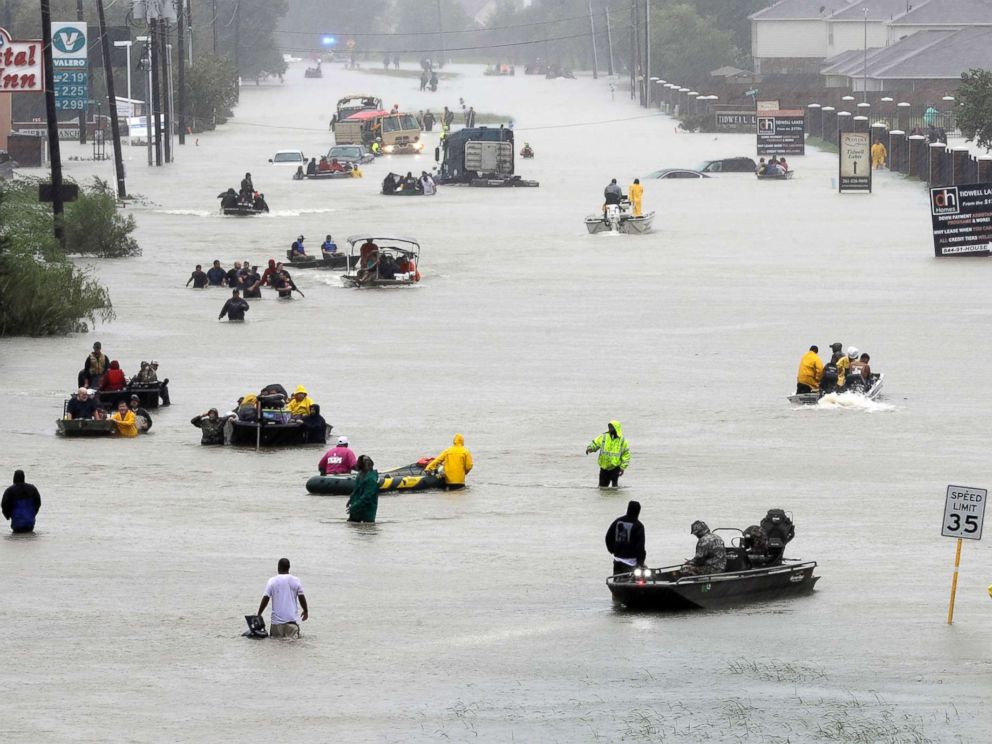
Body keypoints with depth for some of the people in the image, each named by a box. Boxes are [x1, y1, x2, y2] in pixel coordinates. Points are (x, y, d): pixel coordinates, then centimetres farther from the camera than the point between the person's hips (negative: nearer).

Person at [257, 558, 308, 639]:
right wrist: (306, 611, 23)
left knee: (274, 638, 6)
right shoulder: (295, 581, 3)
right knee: (293, 638, -1)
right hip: (292, 619, 1)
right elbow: (302, 598, 7)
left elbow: (265, 599, -2)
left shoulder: (272, 581, -1)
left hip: (277, 619, -1)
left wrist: (259, 614, 10)